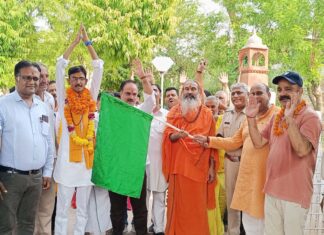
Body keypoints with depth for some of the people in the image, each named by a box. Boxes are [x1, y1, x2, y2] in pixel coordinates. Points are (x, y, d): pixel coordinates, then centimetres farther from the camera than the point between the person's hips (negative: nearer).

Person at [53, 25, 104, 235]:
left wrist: (88, 42, 7)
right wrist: (76, 41, 1)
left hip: (87, 158, 3)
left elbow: (99, 67, 8)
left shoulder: (90, 97, 8)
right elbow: (60, 65, -2)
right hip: (67, 158, -3)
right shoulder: (64, 97, 3)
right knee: (62, 209, 1)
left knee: (83, 209, 11)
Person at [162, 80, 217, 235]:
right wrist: (177, 135, -24)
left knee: (197, 206, 3)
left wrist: (212, 167, -1)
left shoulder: (207, 114, 5)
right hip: (179, 166, 1)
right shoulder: (174, 112, 7)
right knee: (179, 204, 4)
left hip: (199, 167, 0)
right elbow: (167, 136, -2)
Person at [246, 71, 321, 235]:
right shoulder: (277, 117, 12)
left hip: (295, 193, -7)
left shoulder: (310, 116, -12)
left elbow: (302, 150, -25)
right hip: (272, 189, 7)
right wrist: (251, 118, -2)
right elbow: (258, 142, 9)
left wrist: (290, 118, -31)